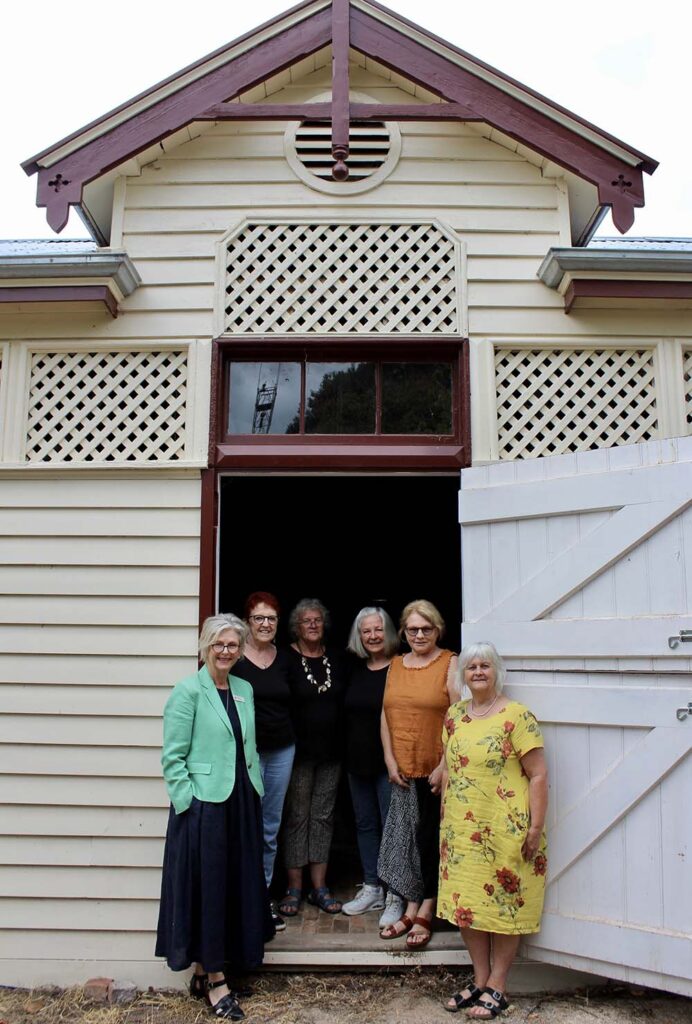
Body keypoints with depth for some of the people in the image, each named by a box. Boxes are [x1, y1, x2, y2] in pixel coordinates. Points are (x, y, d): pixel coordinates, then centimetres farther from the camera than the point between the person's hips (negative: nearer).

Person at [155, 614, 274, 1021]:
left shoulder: (245, 689, 9)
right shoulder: (189, 691, -9)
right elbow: (173, 757, -11)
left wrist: (256, 790, 11)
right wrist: (187, 804, -14)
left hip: (242, 803, 7)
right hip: (203, 805, -7)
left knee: (240, 885, 13)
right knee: (206, 888, 3)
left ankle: (210, 969, 29)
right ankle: (212, 979, 18)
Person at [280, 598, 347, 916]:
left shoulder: (336, 660, 8)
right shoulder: (288, 659, -7)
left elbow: (344, 703, 12)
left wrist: (344, 745, 6)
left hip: (330, 752, 4)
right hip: (300, 751, -4)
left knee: (323, 816, 9)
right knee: (297, 816, 2)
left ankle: (319, 887, 18)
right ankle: (294, 887, 13)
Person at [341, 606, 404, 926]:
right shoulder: (355, 669, 8)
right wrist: (349, 752, 10)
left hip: (388, 762, -6)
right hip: (358, 760, 6)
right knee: (365, 824, 14)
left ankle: (395, 897, 10)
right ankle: (371, 889, 26)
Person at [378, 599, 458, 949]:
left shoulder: (450, 664, -6)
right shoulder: (396, 665, 10)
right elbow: (386, 715, 9)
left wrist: (445, 766, -15)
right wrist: (390, 760, 1)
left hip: (436, 770, -4)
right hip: (403, 770, 5)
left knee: (431, 839, 5)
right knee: (406, 838, 10)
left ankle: (424, 913, 17)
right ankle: (411, 909, 22)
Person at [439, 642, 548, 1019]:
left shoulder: (516, 715, -11)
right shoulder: (455, 715, 7)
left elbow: (538, 775, -11)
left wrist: (536, 826, -14)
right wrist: (445, 815, 14)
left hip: (506, 828, -5)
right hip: (461, 828, 6)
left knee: (504, 903, 6)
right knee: (465, 902, 11)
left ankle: (496, 987, 20)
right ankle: (479, 979, 28)